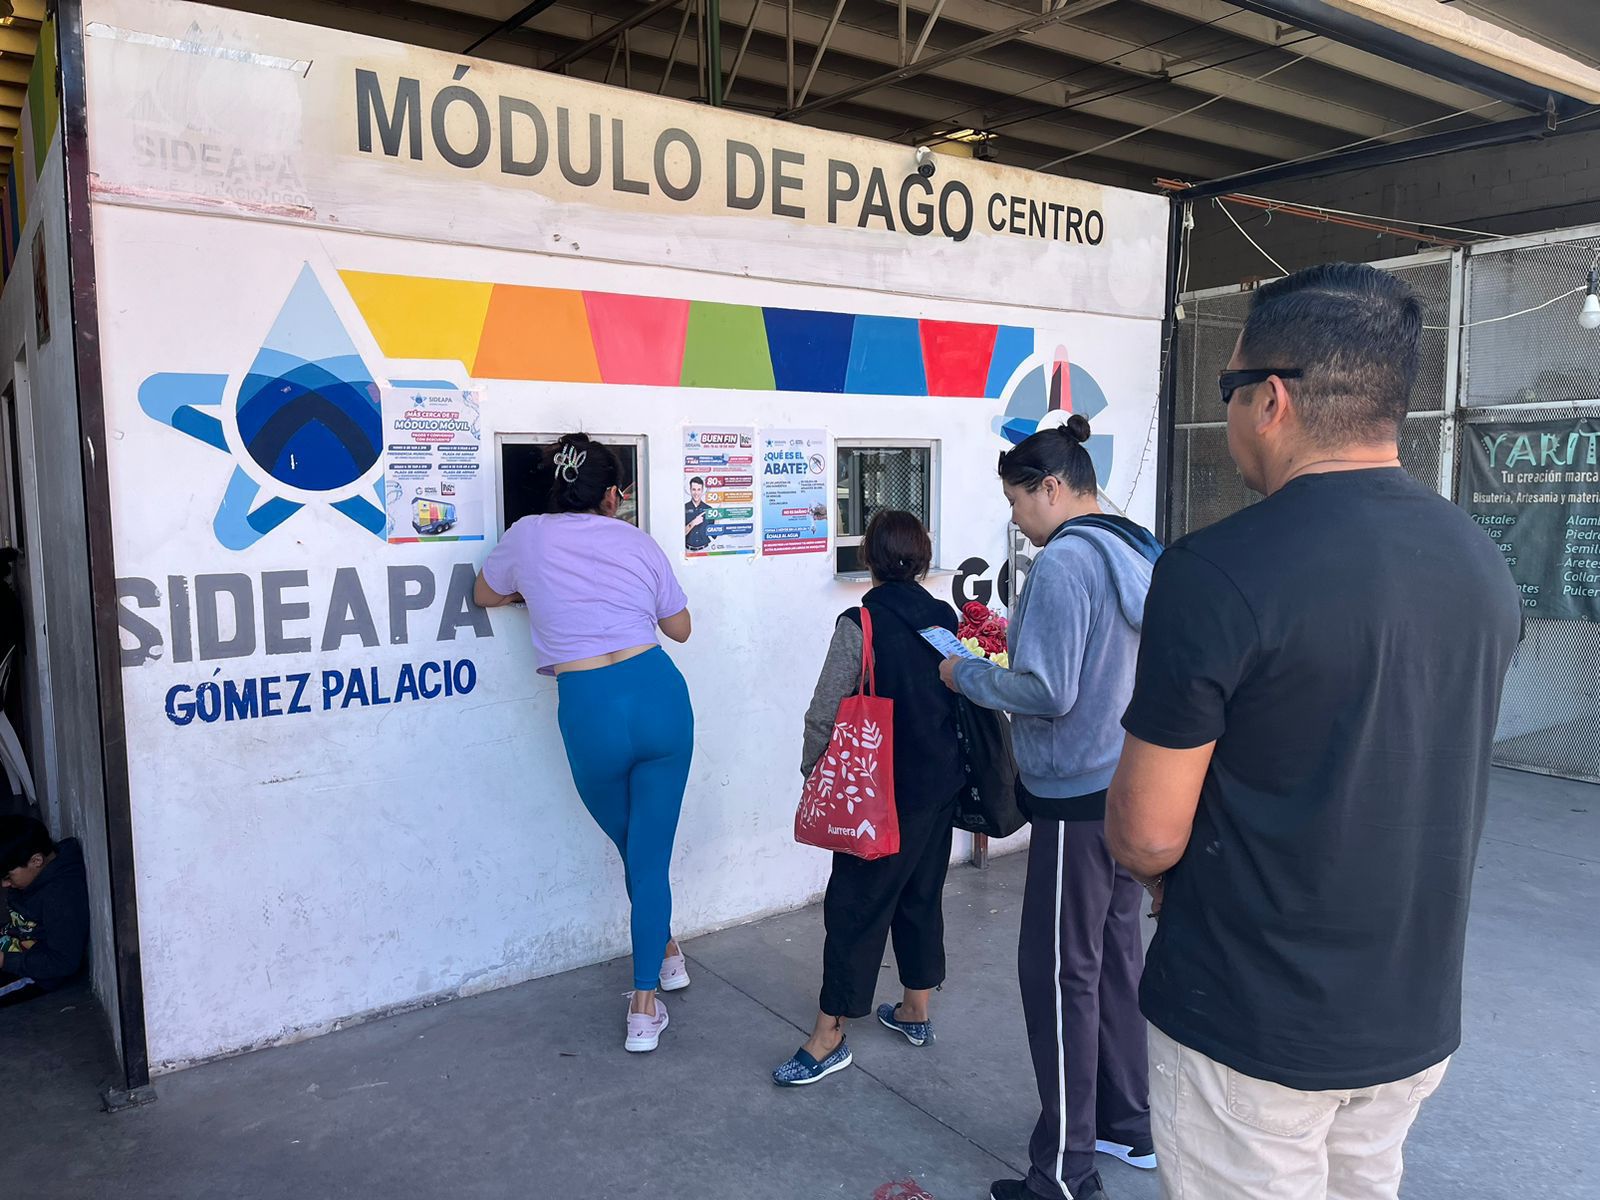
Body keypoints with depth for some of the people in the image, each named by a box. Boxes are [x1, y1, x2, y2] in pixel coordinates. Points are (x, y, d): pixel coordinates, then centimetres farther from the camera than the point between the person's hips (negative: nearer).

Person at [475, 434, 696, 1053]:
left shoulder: (529, 536, 6)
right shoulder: (637, 542, 8)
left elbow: (484, 595, 25)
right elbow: (680, 628, 18)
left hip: (589, 711, 0)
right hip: (659, 694, 1)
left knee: (631, 846, 24)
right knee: (651, 855, 9)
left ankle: (664, 950, 45)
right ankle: (645, 1006, 13)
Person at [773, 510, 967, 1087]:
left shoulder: (860, 624, -17)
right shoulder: (946, 618, 2)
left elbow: (825, 715, -16)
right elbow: (964, 699, 10)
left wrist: (812, 768, 0)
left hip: (885, 793, -7)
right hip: (941, 785, 7)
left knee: (855, 905, 2)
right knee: (921, 894, 19)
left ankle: (829, 1036, 10)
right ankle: (916, 1011, 33)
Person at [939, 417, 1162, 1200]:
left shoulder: (1064, 561, -19)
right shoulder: (1136, 552, 9)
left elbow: (1048, 692, -22)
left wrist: (967, 676, -8)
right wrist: (1019, 635, 14)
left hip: (1078, 798, -9)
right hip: (1128, 786, 9)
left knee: (1060, 973, 1)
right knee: (1115, 955, 19)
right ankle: (1128, 1126, 35)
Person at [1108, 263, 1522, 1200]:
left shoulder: (1217, 573, -24)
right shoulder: (1484, 564, 0)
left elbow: (1147, 835, -19)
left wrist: (1154, 864, 4)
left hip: (1254, 1026, -6)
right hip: (1418, 1017, 7)